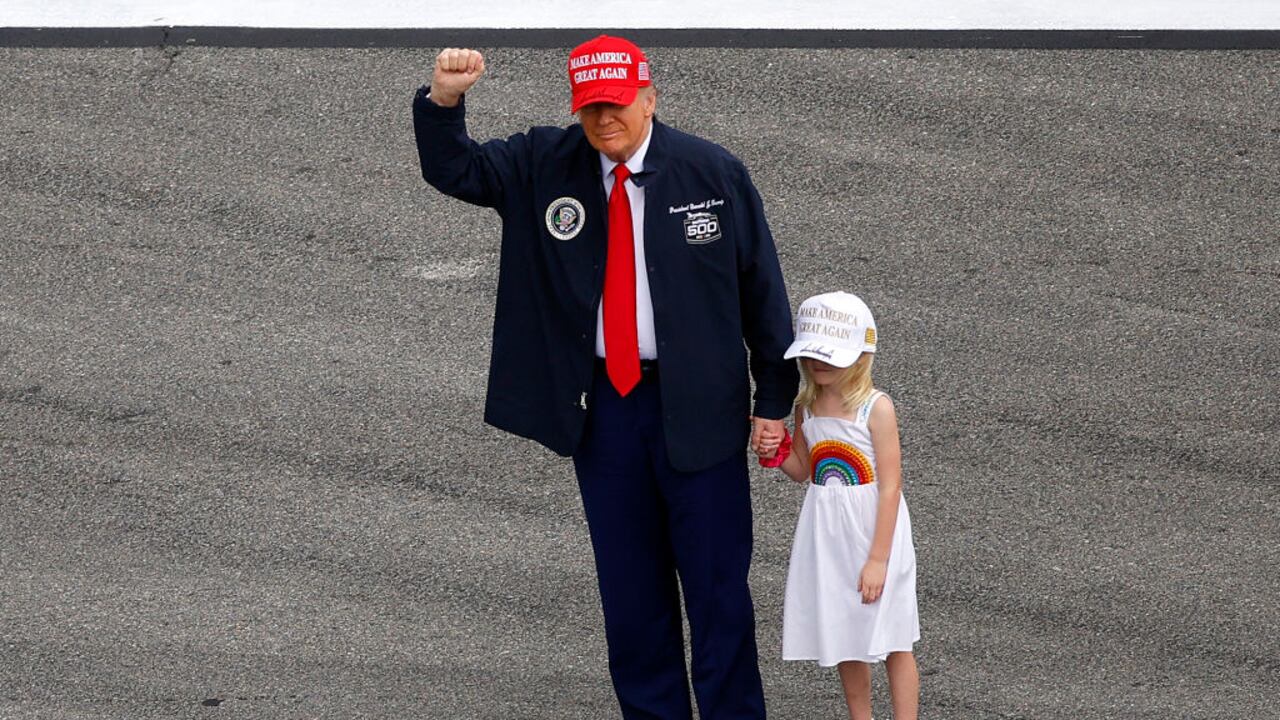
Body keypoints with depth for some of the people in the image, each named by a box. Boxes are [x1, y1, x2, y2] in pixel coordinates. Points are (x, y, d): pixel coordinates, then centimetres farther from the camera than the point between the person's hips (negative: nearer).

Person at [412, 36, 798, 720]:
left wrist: (774, 398, 0)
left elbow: (762, 288, -1)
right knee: (629, 584, 12)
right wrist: (442, 100, -23)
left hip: (697, 407, -3)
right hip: (602, 405, 3)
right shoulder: (543, 166, 1)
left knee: (717, 584, 2)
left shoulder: (715, 173, -6)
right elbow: (453, 171, -2)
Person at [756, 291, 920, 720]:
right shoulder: (807, 406, 1)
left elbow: (890, 488, -16)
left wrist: (878, 558, -18)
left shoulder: (876, 408, -16)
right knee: (845, 640, 15)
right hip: (826, 535, 6)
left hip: (874, 529, -6)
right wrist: (777, 454, -8)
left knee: (892, 642, 2)